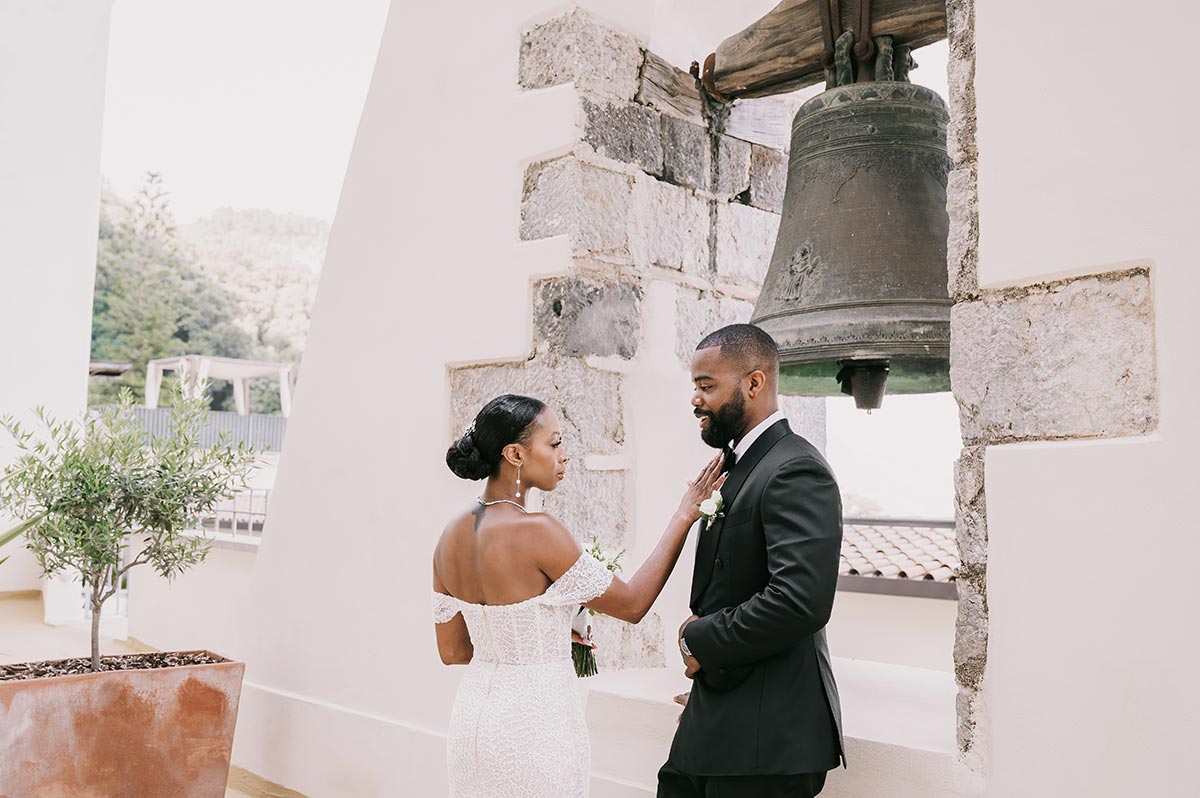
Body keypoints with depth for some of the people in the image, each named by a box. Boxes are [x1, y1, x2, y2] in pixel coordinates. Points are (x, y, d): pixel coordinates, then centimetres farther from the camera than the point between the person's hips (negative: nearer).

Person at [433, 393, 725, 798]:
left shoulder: (453, 533, 0)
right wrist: (683, 516, -8)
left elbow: (452, 651, 7)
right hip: (532, 720, -7)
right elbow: (632, 604, -13)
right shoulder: (536, 530, -22)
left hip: (473, 715, 7)